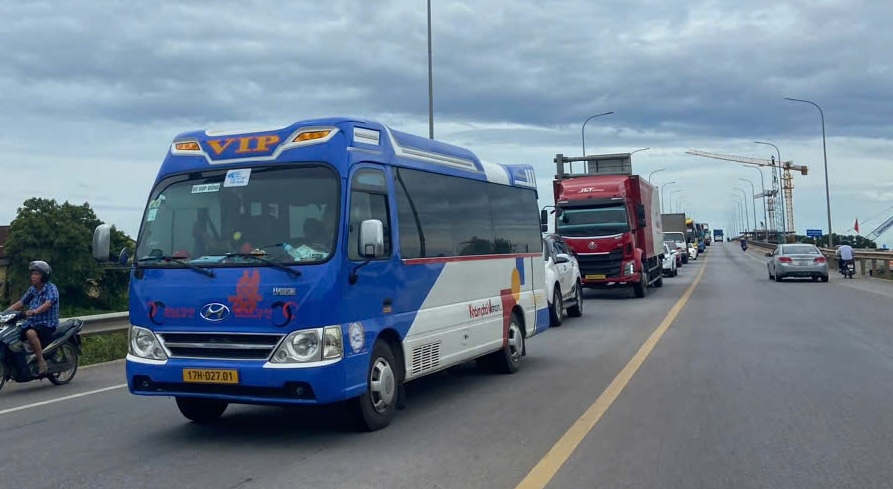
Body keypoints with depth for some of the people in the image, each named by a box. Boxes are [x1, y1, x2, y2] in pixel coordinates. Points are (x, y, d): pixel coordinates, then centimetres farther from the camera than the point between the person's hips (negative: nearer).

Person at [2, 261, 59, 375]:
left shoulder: (51, 288, -8)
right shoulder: (32, 290, 15)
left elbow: (48, 304, -25)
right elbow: (20, 303, 15)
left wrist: (34, 311, -42)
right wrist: (5, 312, 1)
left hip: (47, 323, -8)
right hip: (32, 322, 8)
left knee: (30, 333, -36)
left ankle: (41, 361, -27)